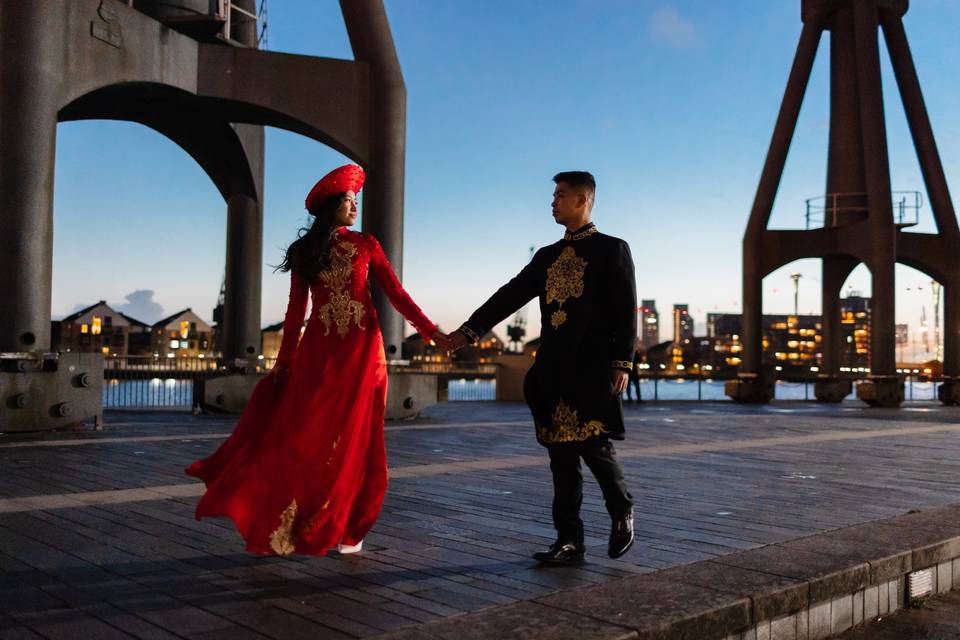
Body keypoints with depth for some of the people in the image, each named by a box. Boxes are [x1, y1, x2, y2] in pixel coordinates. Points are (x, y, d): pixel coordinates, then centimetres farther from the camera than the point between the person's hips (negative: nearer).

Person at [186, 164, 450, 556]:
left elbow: (396, 293, 2)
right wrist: (284, 360, 3)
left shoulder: (366, 246, 6)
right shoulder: (304, 252, 7)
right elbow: (296, 310, 7)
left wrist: (431, 331, -6)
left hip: (361, 351, 0)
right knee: (303, 437, -3)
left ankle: (347, 529, 11)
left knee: (354, 440, 1)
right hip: (319, 351, 0)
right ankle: (289, 524, 8)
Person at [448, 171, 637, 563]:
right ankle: (569, 540, 11)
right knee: (562, 456, 5)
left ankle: (622, 512, 19)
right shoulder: (547, 256, 18)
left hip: (593, 369, -6)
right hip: (553, 371, 6)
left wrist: (622, 363, -12)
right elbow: (511, 296, 15)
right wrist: (471, 330, 7)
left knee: (593, 446, -9)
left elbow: (625, 311, -4)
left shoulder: (612, 249, 2)